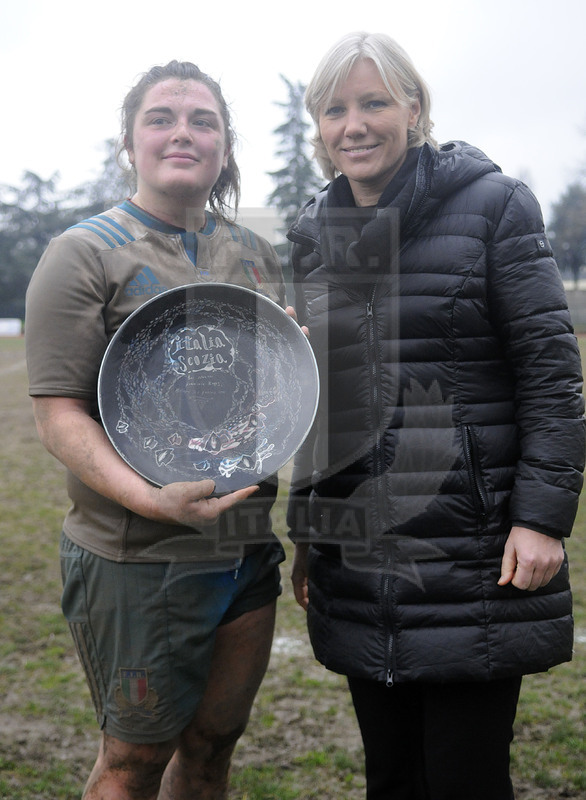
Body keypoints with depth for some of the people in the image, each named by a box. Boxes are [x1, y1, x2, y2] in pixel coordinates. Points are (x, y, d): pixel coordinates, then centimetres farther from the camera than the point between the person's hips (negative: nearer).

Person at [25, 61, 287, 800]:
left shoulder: (257, 255, 11)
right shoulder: (85, 254, -6)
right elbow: (59, 416, -13)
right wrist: (151, 497, -28)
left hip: (249, 550, 5)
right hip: (138, 563, -5)